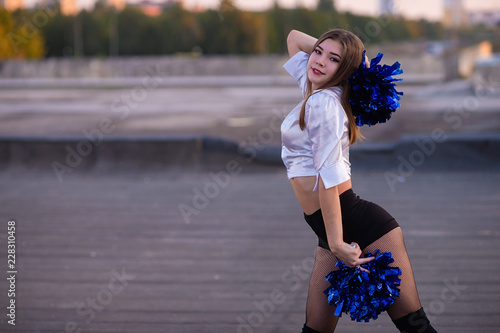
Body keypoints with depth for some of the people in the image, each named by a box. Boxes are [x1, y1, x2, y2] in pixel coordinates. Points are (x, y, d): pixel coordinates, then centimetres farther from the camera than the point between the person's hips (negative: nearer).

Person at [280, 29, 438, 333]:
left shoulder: (324, 101, -14)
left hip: (359, 221, -10)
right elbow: (294, 37, 29)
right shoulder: (313, 90, 14)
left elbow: (329, 176, -20)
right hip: (333, 230, 10)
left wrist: (336, 243, -23)